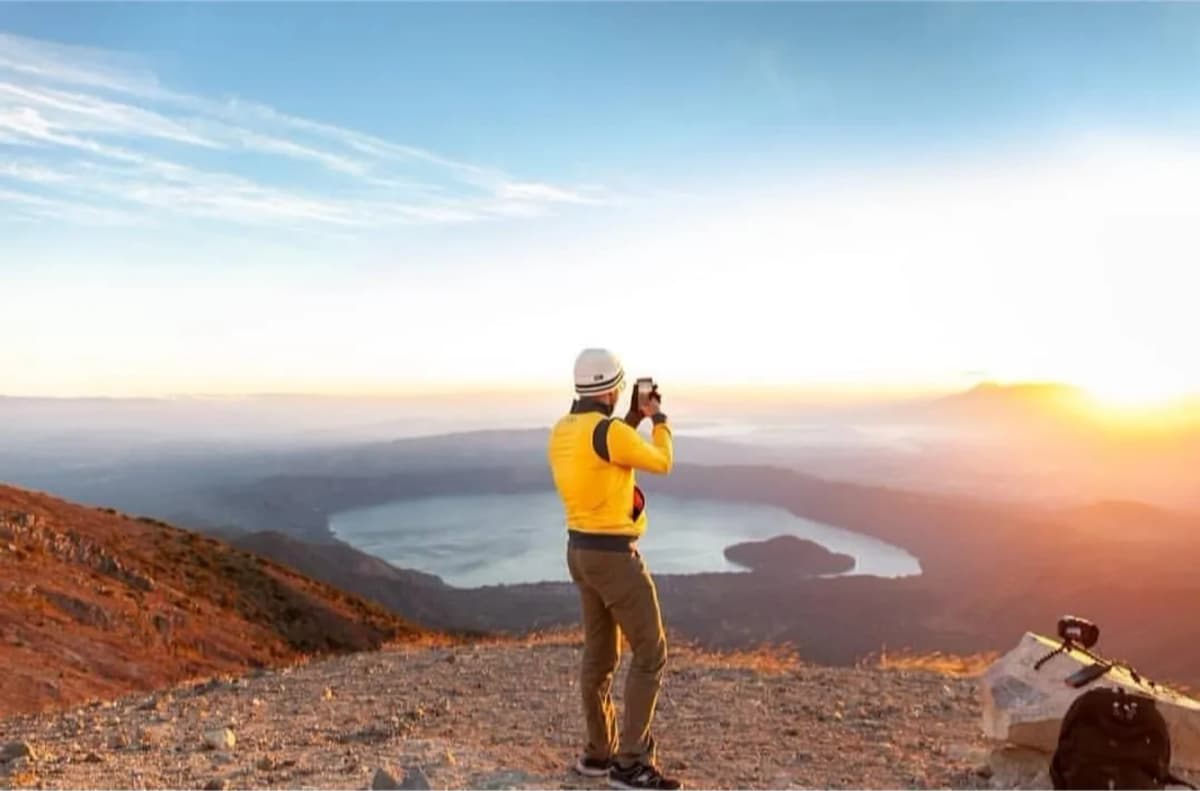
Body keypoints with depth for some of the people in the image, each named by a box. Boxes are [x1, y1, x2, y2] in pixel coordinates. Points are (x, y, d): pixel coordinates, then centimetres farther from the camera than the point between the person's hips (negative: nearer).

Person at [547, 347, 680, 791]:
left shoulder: (562, 433, 6)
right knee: (650, 654, 0)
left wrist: (633, 420, 19)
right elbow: (660, 463, -7)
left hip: (582, 550, 9)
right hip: (614, 557, -9)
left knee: (599, 654, 17)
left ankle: (599, 753, 28)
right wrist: (658, 418, 11)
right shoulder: (608, 432, -23)